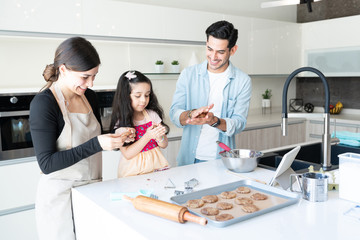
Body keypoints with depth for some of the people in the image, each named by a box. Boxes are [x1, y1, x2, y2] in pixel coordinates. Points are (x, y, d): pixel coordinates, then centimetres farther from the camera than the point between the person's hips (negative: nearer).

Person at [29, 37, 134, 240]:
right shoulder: (43, 103, -17)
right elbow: (47, 164, -20)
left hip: (92, 189, 6)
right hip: (60, 194, -6)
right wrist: (97, 144, -27)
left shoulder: (89, 96, 3)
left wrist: (116, 137, -4)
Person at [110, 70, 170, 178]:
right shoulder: (120, 122, -5)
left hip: (155, 165, 4)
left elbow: (164, 145, 9)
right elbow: (127, 154, -11)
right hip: (134, 171, -3)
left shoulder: (152, 114, 5)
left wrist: (159, 136, -13)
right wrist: (148, 136, -21)